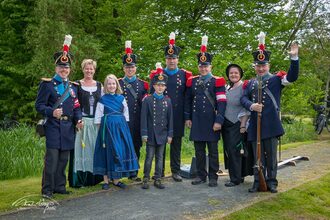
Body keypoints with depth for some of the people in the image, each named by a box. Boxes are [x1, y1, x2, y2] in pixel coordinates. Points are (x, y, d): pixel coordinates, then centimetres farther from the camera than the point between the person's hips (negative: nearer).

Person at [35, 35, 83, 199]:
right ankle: (47, 189, 4)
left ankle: (60, 186, 21)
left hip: (69, 128, 5)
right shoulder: (47, 84, 0)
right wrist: (52, 112, -23)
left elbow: (76, 107, 17)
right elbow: (39, 105, -5)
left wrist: (78, 120, 0)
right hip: (53, 127, -5)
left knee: (63, 159, 11)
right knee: (51, 159, -6)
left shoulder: (73, 86, 16)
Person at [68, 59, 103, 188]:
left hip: (96, 123, 3)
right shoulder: (77, 85, 1)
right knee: (82, 149, -1)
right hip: (82, 122, -3)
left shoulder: (99, 85, 10)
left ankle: (94, 177, 17)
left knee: (94, 148, 8)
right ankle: (79, 179, 5)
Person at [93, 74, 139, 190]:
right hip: (107, 128, -3)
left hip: (121, 128, 3)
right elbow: (98, 117, 1)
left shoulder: (121, 98, 9)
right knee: (107, 151, 0)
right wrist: (102, 129, -4)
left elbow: (126, 114, 12)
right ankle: (106, 180, 9)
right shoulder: (102, 100, 1)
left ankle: (116, 179, 14)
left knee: (120, 151, 3)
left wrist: (123, 127, 5)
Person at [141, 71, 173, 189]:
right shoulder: (147, 100, -1)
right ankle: (146, 179, 12)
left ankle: (157, 179, 16)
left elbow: (170, 118, 7)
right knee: (149, 157, 1)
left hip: (162, 134, 3)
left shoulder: (167, 101, 7)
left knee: (160, 157, 8)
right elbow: (144, 117, -4)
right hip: (151, 134, -3)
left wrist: (170, 134, 4)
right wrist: (144, 134, -9)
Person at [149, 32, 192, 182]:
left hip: (178, 117, 0)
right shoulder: (157, 74, 5)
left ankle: (175, 171, 18)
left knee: (176, 144, 7)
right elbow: (152, 95, 7)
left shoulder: (185, 75, 5)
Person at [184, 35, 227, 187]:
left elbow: (222, 102, -8)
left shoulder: (217, 82, -3)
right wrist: (188, 117, 8)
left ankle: (213, 177, 14)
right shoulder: (192, 82, 9)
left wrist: (219, 121, -14)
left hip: (211, 122, -3)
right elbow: (188, 101, 13)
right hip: (196, 122, 4)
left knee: (213, 151, 5)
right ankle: (201, 175, 21)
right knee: (199, 150, 10)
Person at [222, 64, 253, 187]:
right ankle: (239, 175, 22)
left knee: (234, 150, -7)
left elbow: (246, 109, -11)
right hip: (226, 125, 7)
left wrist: (243, 125, -14)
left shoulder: (243, 87, -8)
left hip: (237, 125, -7)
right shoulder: (226, 88, 12)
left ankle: (236, 179, 3)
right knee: (228, 151, 9)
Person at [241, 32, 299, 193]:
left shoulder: (276, 79, 6)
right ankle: (258, 182, 16)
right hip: (255, 125, 3)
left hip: (271, 124, -3)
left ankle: (271, 182, 16)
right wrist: (251, 105, -17)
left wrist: (294, 58, -22)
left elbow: (292, 77, -10)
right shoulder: (250, 83, 15)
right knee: (257, 155, 8)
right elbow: (243, 98, 5)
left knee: (271, 154, 5)